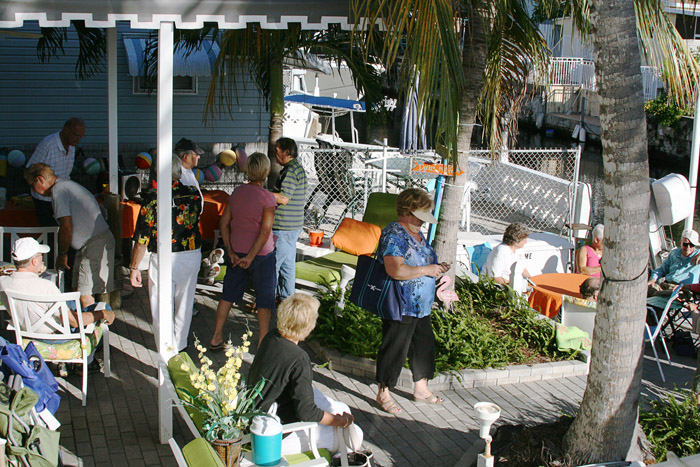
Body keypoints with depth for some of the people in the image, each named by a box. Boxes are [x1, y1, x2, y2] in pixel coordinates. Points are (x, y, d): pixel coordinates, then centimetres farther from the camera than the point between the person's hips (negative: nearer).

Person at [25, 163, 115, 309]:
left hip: (95, 245, -10)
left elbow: (66, 227, -17)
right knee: (80, 290, 12)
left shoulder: (58, 191, -10)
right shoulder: (68, 185, 21)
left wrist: (62, 254, -4)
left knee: (85, 295, -10)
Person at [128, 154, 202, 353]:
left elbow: (142, 238, -12)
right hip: (192, 256, 4)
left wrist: (134, 267, -3)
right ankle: (180, 346, 38)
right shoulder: (193, 194, -4)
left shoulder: (152, 198, -14)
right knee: (184, 306, 21)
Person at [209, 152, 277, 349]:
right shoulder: (267, 198, -17)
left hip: (236, 253, 5)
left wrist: (230, 251, 2)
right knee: (264, 298, 10)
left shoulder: (236, 193, 1)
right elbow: (265, 231, -24)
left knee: (229, 294, 16)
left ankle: (216, 338, 22)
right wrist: (250, 257, -19)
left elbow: (224, 222, 2)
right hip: (260, 254, -5)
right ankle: (263, 341, 17)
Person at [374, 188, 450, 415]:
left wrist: (437, 267, 8)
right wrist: (427, 270, -21)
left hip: (421, 307, 10)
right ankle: (383, 393, 13)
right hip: (400, 308, -10)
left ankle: (421, 388, 34)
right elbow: (396, 270, -29)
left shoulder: (417, 234, 13)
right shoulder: (394, 234, -17)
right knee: (394, 348, 0)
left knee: (425, 344, 17)